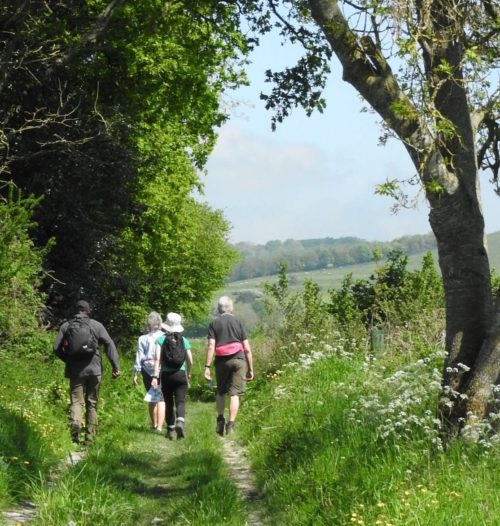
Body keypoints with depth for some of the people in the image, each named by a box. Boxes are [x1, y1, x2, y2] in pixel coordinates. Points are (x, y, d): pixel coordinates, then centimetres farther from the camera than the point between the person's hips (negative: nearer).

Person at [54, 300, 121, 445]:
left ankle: (75, 423, -26)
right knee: (92, 403, 10)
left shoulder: (66, 326, 3)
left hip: (75, 370, 0)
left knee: (76, 401, 3)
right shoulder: (96, 325, 2)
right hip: (94, 369, 0)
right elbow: (109, 345, -6)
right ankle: (89, 437, 11)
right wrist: (116, 366, -7)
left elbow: (57, 348, 0)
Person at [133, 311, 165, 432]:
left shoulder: (142, 339, 1)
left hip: (147, 370, 2)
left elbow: (139, 358, 0)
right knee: (161, 399, -3)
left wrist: (135, 374, 5)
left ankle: (154, 424, 29)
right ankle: (160, 426, -15)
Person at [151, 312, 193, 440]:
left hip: (166, 374, 0)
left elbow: (158, 359, -10)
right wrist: (188, 375, 19)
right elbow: (190, 361, 4)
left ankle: (171, 431, 17)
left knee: (169, 403, 12)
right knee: (180, 402, -4)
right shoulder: (184, 340, 3)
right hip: (180, 374, 0)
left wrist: (155, 376, -11)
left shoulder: (161, 340, -1)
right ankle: (180, 422, -31)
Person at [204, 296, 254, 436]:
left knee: (220, 392, 18)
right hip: (238, 360, 0)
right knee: (234, 393, 1)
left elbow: (211, 346, -7)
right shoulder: (238, 322, 7)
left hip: (221, 361, 0)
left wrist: (207, 367, -8)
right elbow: (247, 348, 4)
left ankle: (220, 419, 9)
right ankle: (231, 424, -6)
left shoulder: (214, 324, 4)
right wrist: (250, 368, 9)